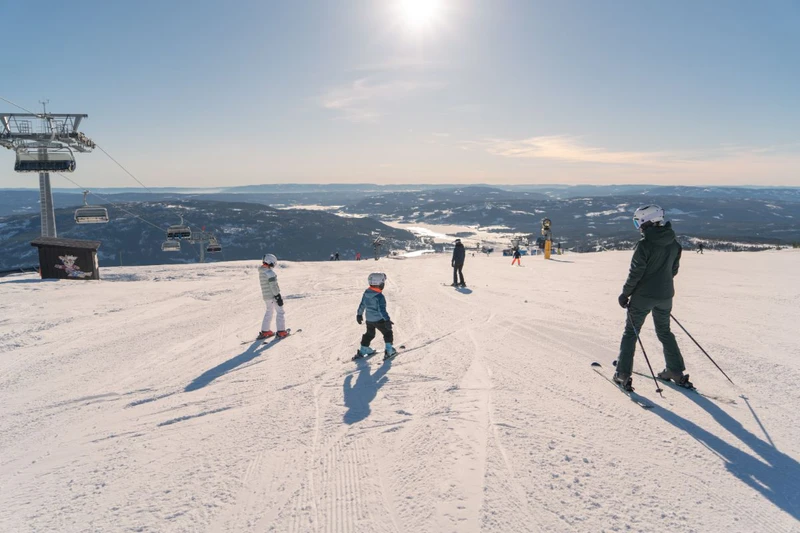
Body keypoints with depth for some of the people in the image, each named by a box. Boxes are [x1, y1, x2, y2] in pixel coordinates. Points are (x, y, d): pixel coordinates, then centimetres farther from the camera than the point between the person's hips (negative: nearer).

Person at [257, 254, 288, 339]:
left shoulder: (261, 272, 8)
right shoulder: (270, 272, -20)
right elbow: (273, 286, -22)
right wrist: (278, 296, -18)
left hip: (266, 296, 8)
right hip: (273, 295, -8)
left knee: (269, 312, 20)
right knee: (280, 312, 3)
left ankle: (264, 331, 23)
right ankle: (281, 332, 4)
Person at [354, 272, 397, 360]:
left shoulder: (366, 293, -2)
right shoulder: (379, 296, -25)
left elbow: (362, 305, 10)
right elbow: (382, 310, -30)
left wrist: (359, 314, 22)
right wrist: (387, 320, -29)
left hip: (369, 319, 7)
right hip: (379, 319, -7)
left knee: (369, 334, 24)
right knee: (388, 333, 10)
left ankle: (363, 351, 29)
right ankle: (389, 351, 8)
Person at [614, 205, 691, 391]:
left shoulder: (645, 244, -19)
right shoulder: (674, 243, 2)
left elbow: (636, 273, -18)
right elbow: (674, 270, 11)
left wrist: (625, 294, -7)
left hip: (643, 296, -6)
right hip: (665, 296, 6)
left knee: (631, 332, 6)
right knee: (664, 332, 22)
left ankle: (623, 375, 6)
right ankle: (676, 372, 27)